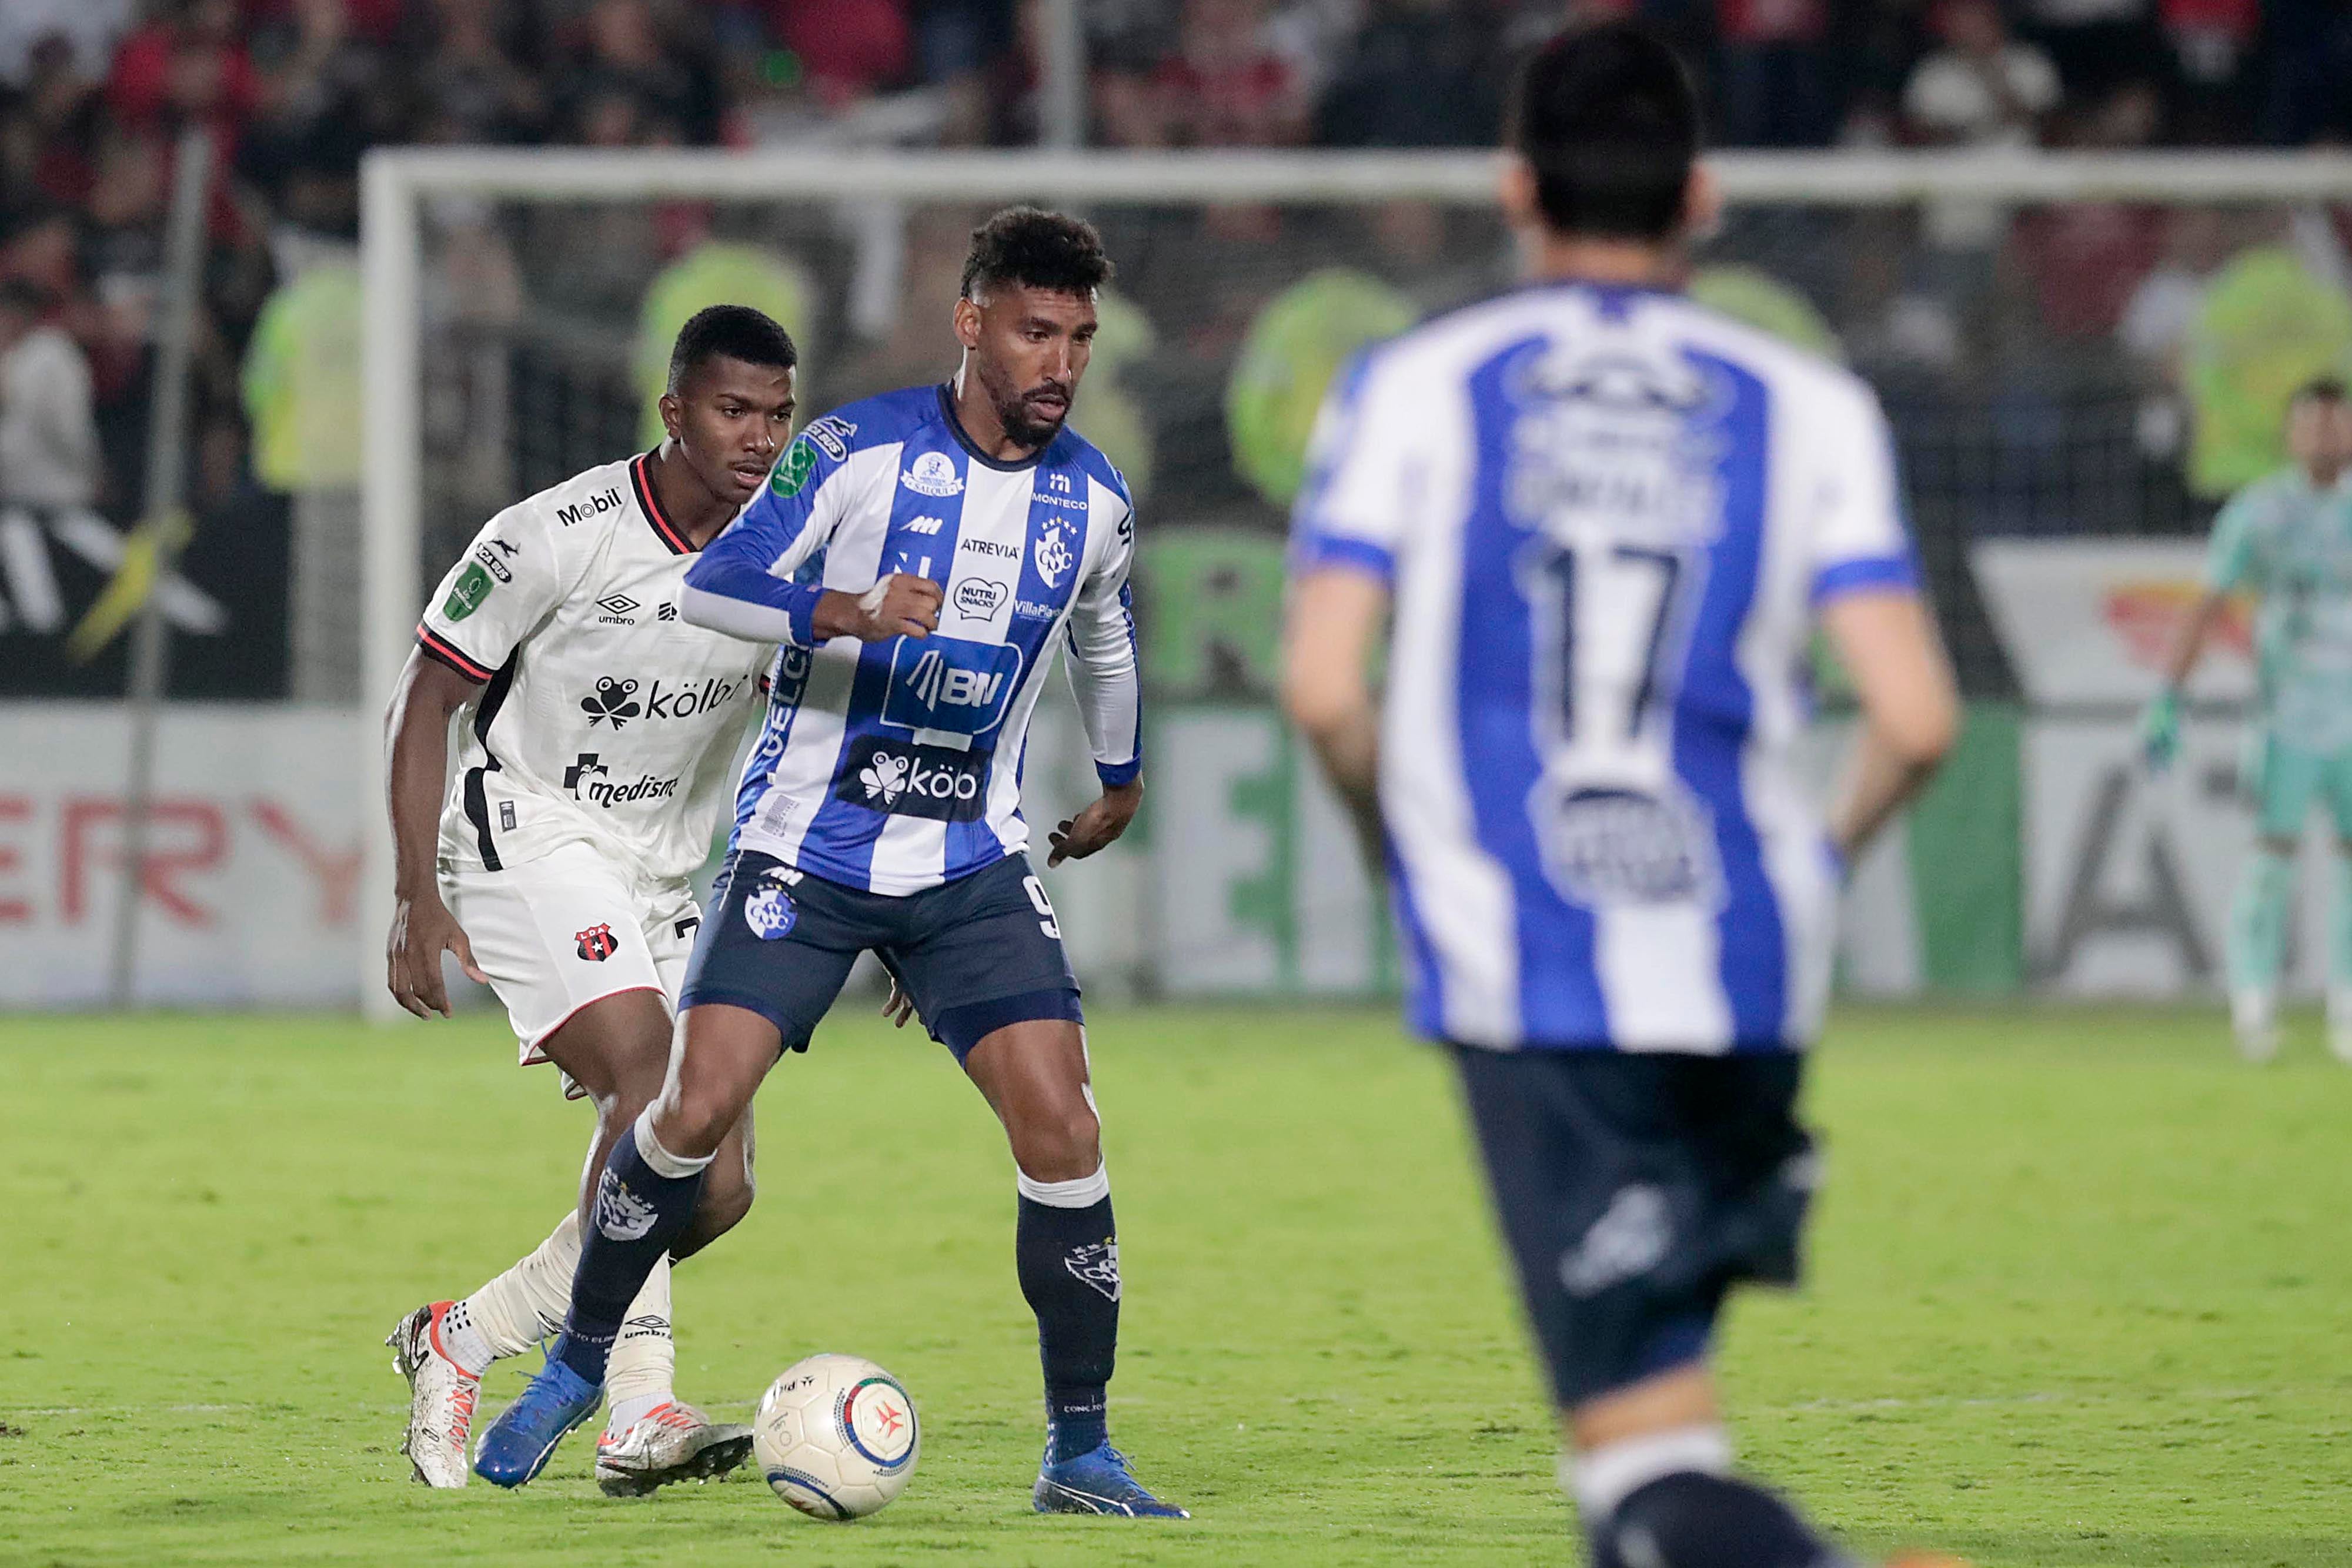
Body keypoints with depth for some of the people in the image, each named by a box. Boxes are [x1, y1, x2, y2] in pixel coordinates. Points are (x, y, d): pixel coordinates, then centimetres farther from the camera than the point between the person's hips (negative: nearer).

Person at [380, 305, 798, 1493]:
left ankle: (459, 1345, 14)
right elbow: (425, 696, -8)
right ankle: (641, 1414, -33)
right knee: (647, 1073, -29)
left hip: (669, 880, 6)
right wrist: (418, 895, -15)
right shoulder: (563, 536, -16)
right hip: (529, 836, -6)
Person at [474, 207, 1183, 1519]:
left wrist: (1122, 781, 36)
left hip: (974, 864, 3)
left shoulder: (1096, 502, 3)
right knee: (697, 1113, -11)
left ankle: (1081, 1452, -2)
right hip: (806, 847, -3)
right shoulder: (861, 450, -10)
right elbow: (713, 586, -14)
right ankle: (577, 1372, 12)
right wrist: (854, 615, -31)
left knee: (1063, 1134, -12)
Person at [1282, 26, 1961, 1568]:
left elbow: (1324, 686, -6)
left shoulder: (1413, 389, 4)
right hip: (1748, 976, 2)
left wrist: (1404, 844, 14)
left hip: (1522, 973, -2)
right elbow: (1915, 716, -3)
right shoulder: (1810, 407, 6)